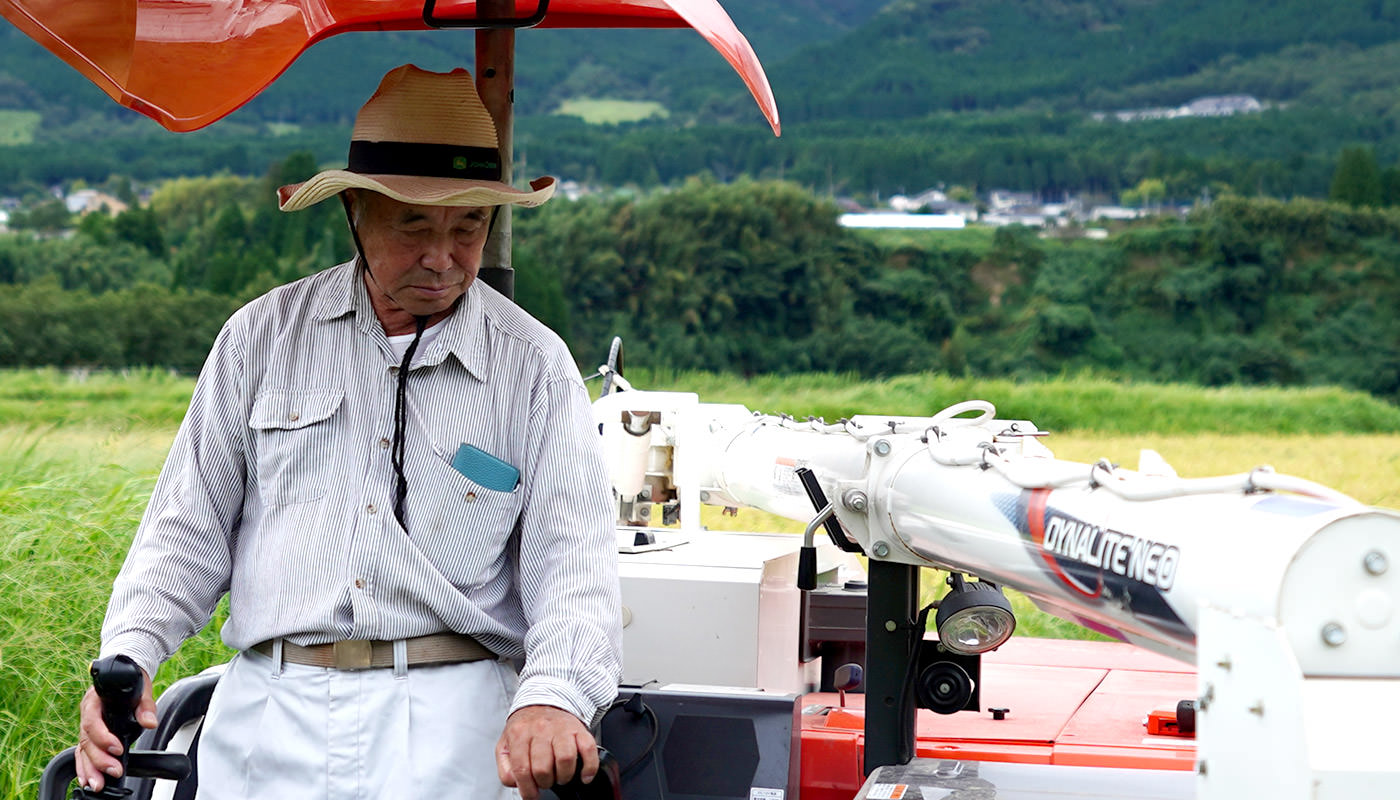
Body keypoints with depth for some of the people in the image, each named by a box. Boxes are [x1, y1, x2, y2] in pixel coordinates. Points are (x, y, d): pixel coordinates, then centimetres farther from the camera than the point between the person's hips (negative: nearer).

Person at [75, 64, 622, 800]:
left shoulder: (535, 366, 5)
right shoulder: (263, 337, 10)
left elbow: (573, 559, -3)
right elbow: (190, 523, 13)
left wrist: (552, 699, -21)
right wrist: (125, 657, -2)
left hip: (447, 714, -1)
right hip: (269, 705, 2)